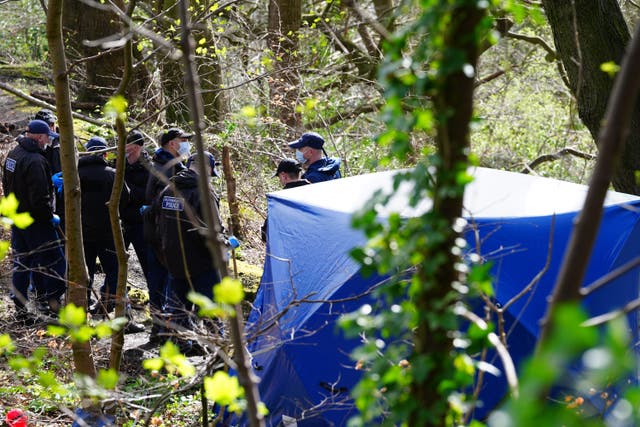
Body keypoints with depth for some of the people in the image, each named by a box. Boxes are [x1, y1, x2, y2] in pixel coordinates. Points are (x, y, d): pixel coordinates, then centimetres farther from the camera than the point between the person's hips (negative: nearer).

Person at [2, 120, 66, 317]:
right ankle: (52, 300, 4)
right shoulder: (35, 161, -24)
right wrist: (50, 217, -13)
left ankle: (19, 302, 22)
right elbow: (39, 197, -26)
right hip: (35, 220, -10)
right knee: (55, 260, 1)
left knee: (22, 260, 17)